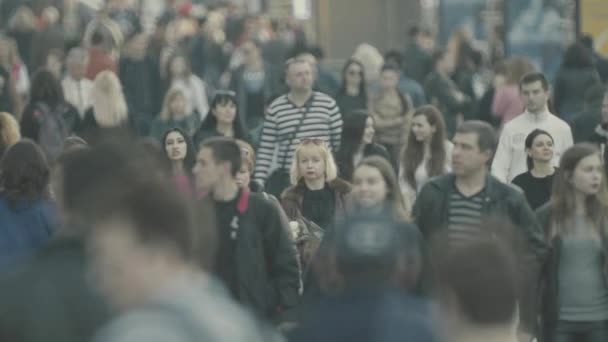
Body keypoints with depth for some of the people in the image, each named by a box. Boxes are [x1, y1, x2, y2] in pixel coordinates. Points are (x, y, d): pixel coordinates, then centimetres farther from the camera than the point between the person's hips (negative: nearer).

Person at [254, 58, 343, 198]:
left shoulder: (328, 104, 2)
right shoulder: (275, 109, 2)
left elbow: (341, 143, 4)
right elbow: (266, 149, 3)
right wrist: (259, 182, -4)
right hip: (286, 180, 0)